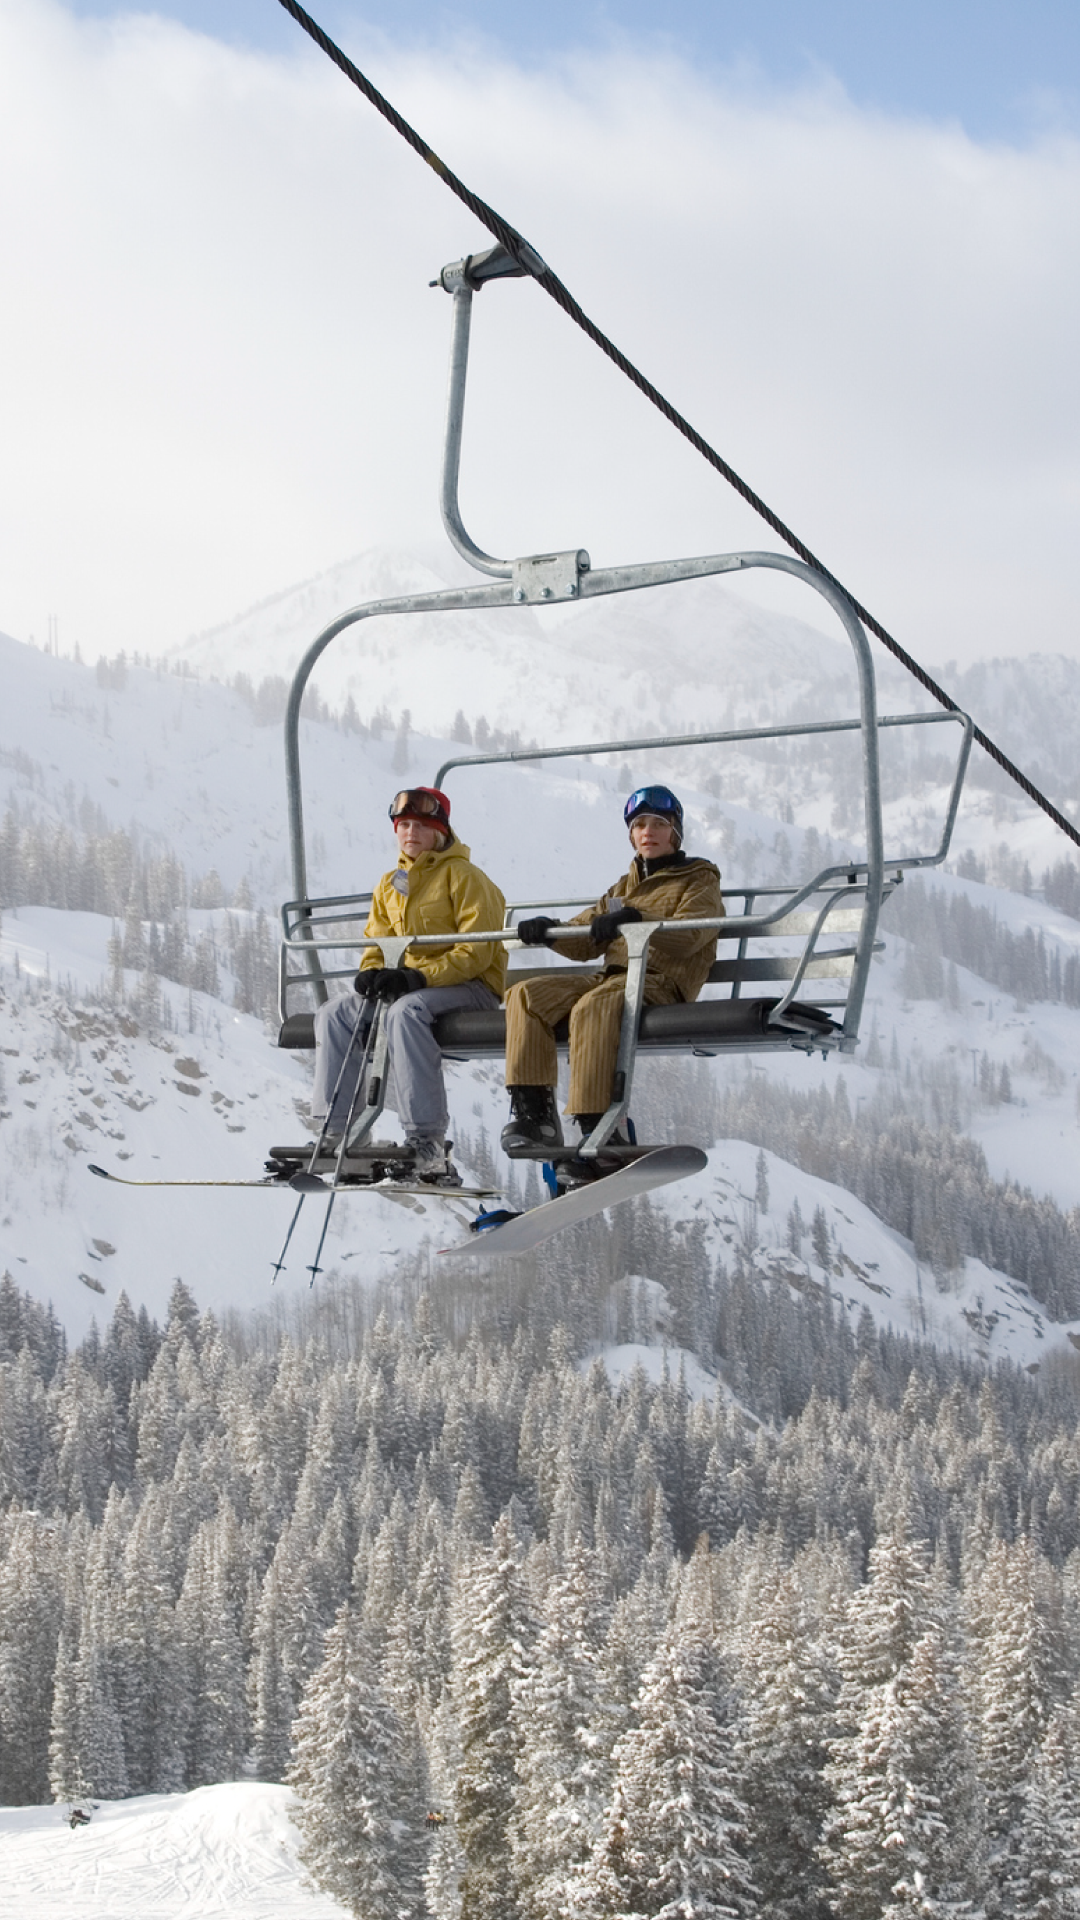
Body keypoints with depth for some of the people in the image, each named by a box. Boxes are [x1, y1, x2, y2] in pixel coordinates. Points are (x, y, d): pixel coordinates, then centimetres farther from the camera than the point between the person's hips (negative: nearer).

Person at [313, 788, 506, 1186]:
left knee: (405, 1011, -37)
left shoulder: (463, 875, -7)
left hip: (470, 986, -7)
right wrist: (372, 972, -7)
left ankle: (427, 1141, -41)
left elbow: (478, 951, -15)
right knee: (333, 1014, -11)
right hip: (409, 984, 7)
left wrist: (419, 977, -26)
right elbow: (377, 942, 19)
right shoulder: (390, 886, 15)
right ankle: (332, 1131, -13)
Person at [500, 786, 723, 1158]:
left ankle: (597, 1129, -42)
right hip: (612, 976, 7)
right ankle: (532, 1110, -24)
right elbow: (586, 943, 21)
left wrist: (636, 921, -28)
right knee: (526, 994, -16)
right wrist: (550, 932, -1)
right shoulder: (625, 887, 30)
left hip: (662, 981, -7)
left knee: (593, 1006, -38)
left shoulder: (699, 880, 9)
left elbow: (687, 936, -12)